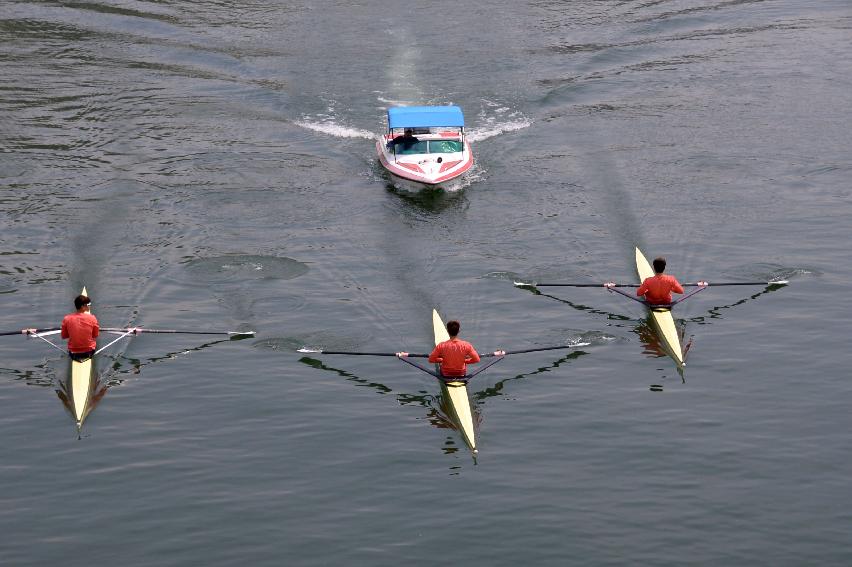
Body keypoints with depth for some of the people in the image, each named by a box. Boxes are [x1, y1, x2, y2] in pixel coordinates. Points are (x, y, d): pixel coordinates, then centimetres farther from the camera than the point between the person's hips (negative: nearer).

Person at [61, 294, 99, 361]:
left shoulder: (67, 319, -14)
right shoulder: (92, 318, -16)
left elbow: (64, 336, -1)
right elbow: (95, 335, -4)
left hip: (74, 354, 1)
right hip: (89, 352, -1)